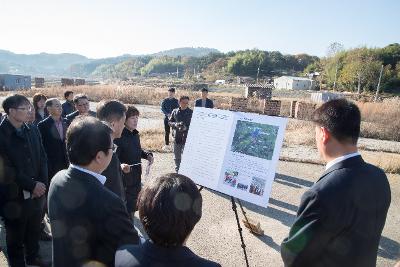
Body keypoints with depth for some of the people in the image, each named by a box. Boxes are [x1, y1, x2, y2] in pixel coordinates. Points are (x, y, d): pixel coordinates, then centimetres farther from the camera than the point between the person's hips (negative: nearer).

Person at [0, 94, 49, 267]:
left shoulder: (33, 130, 2)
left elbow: (42, 159, 4)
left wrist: (42, 183, -7)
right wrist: (32, 185, -16)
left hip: (36, 193, 5)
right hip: (14, 196, -4)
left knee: (34, 230, 20)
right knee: (15, 236, 15)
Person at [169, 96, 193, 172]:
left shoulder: (191, 112, -4)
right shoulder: (175, 111, 5)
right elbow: (170, 122, 10)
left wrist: (186, 127, -20)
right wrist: (175, 124, -11)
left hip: (187, 137, -3)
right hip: (177, 137, 3)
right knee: (177, 156, 15)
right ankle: (177, 170, 32)